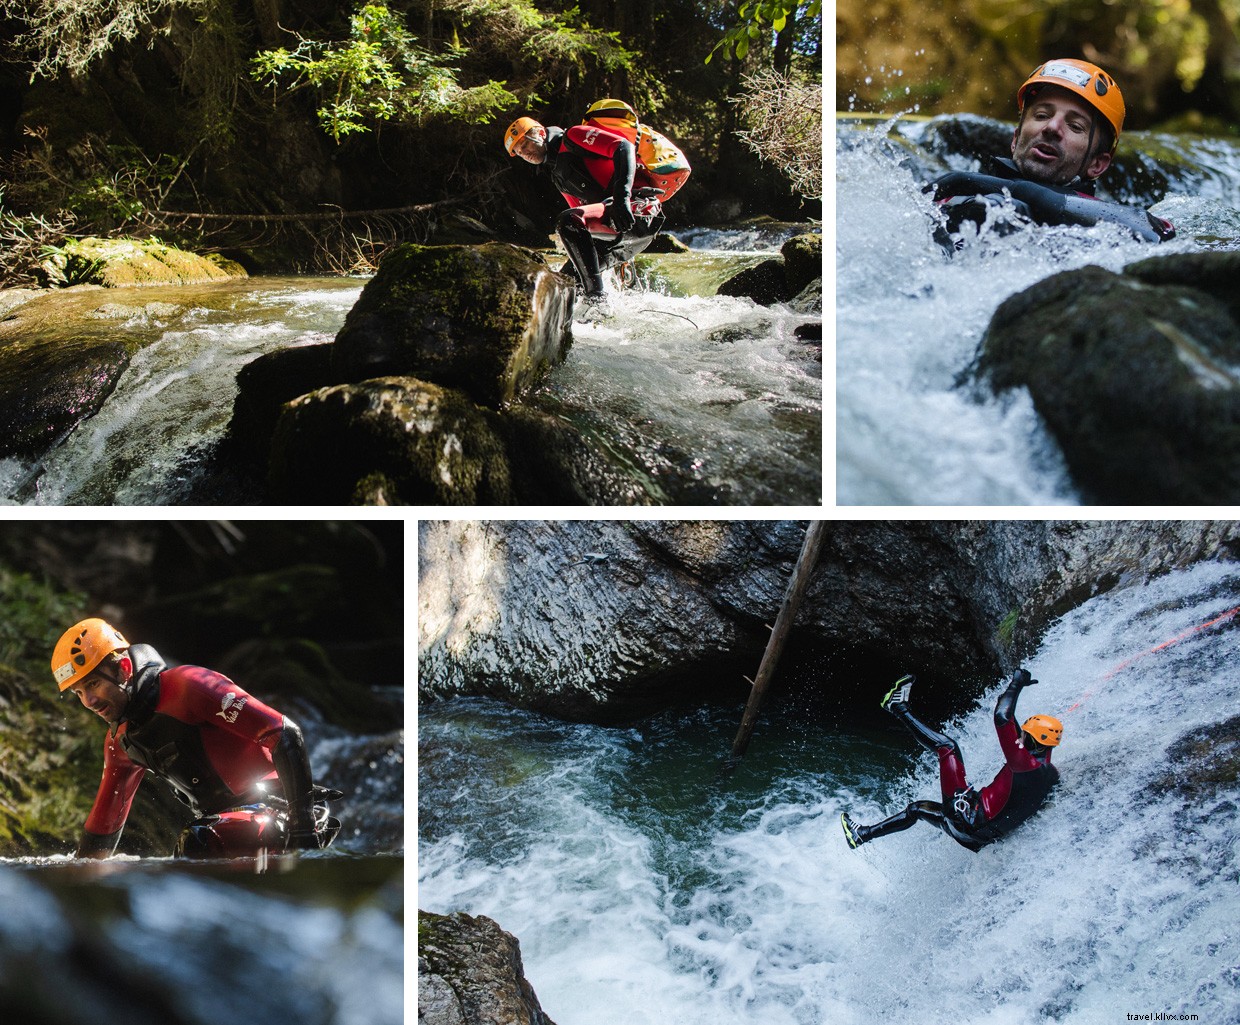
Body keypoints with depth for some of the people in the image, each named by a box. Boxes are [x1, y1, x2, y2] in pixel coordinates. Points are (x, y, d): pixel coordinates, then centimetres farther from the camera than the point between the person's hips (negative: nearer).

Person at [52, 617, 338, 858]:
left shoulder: (186, 685, -16)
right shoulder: (120, 743, 11)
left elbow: (283, 733, -21)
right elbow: (104, 823, 24)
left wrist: (303, 823, -25)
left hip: (275, 810, -9)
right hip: (224, 821, 9)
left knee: (195, 846, -32)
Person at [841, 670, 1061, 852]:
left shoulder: (1026, 763, -22)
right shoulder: (1049, 772, 3)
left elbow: (1002, 718, -28)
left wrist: (1016, 682, -14)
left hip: (969, 818, -9)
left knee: (947, 746, -2)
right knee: (918, 808, 31)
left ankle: (900, 709, 11)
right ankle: (863, 835, 38)